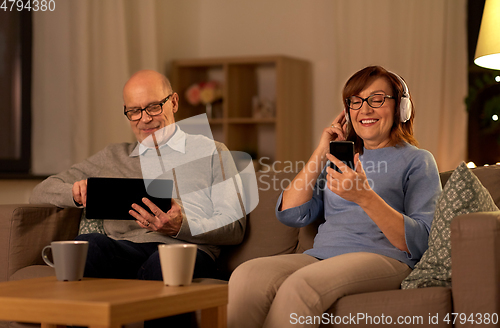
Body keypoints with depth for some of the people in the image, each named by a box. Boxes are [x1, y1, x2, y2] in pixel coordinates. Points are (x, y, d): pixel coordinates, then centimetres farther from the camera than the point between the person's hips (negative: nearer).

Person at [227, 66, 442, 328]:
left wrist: (365, 197, -18)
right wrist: (321, 153, 13)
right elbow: (290, 215, 15)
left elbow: (420, 243, -5)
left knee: (300, 285, -37)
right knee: (246, 275, -29)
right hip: (321, 255, 5)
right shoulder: (341, 157, 28)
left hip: (383, 258, -5)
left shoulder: (417, 161, 12)